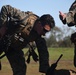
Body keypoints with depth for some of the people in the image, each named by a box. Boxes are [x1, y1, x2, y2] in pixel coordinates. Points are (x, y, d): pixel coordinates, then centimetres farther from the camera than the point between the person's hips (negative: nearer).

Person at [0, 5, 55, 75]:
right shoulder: (25, 19, -32)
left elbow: (43, 52, -9)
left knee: (20, 68, 0)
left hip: (15, 47, 5)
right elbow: (6, 8, -27)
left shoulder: (39, 36, -13)